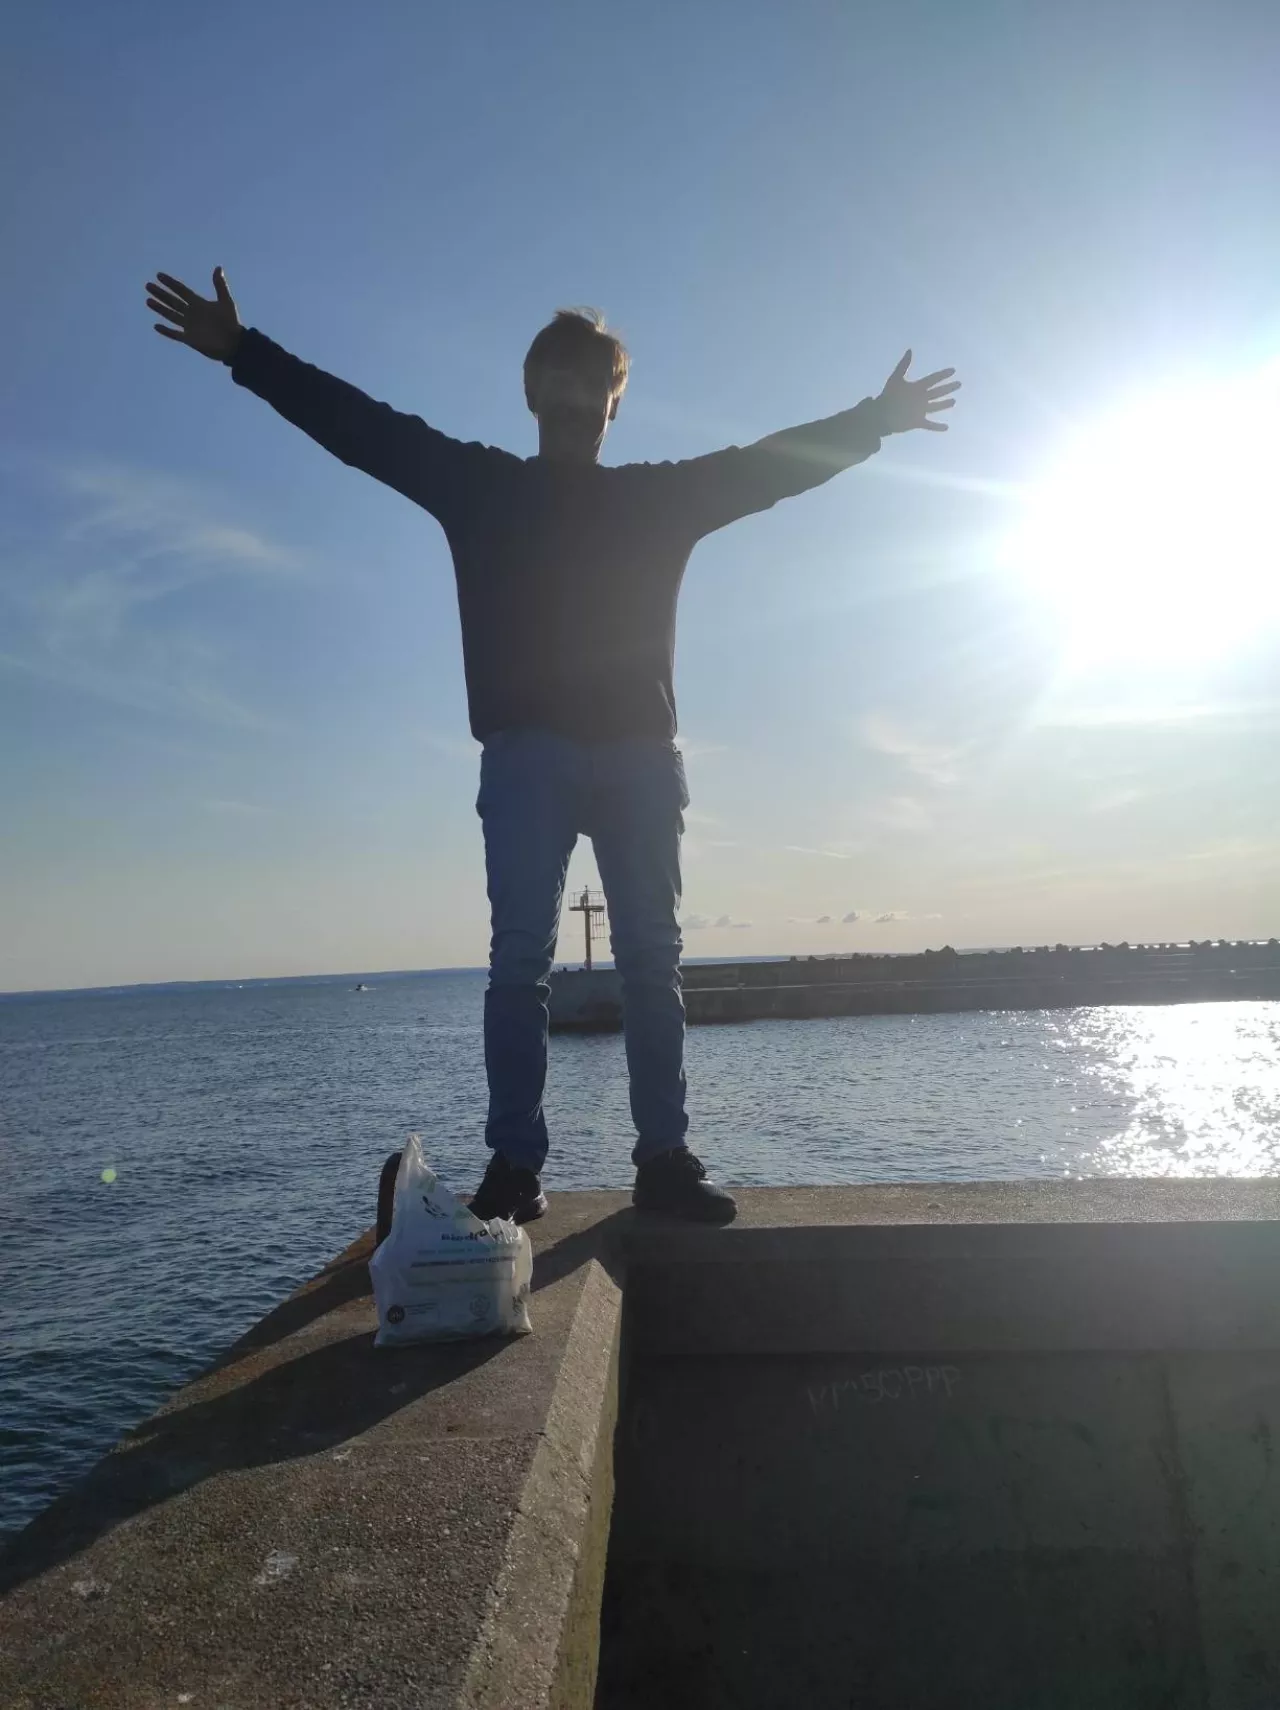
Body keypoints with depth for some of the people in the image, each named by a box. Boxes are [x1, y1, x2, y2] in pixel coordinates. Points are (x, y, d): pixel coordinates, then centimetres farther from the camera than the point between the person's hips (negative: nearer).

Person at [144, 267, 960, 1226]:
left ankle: (665, 1159, 3)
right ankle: (515, 1167, -3)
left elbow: (769, 463, 21)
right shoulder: (480, 485, 15)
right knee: (521, 958, -8)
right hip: (526, 750, -2)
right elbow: (362, 426, 11)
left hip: (640, 750, 2)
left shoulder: (659, 496, 20)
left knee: (653, 958, -2)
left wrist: (873, 421, 19)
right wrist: (242, 352, 7)